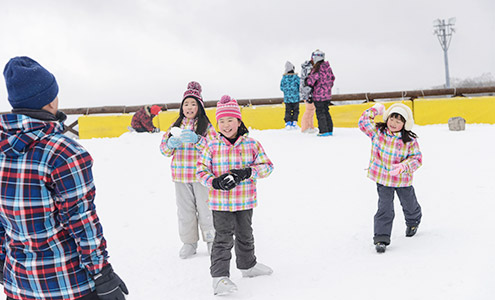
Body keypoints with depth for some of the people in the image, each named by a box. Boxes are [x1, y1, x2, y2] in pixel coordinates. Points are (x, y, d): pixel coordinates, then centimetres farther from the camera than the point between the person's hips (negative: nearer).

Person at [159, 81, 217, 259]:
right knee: (185, 210, 9)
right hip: (180, 176, 4)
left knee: (205, 208, 5)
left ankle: (211, 240, 22)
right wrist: (171, 143, -15)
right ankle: (189, 242, 22)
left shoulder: (206, 126, -2)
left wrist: (197, 139, -27)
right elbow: (164, 150, 8)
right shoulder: (176, 126, 9)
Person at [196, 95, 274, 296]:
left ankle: (248, 265, 43)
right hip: (220, 202, -2)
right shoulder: (212, 147, -5)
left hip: (245, 202, 3)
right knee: (223, 239, -4)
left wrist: (247, 173, -21)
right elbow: (202, 170, -2)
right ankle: (219, 277, 2)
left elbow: (266, 165, -4)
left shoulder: (251, 144, -4)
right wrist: (215, 182, -21)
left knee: (245, 235, 22)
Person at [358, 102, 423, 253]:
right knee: (385, 208, -7)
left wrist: (403, 166, -29)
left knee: (409, 204, 22)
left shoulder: (410, 140, -14)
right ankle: (381, 238, 0)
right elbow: (363, 122, -7)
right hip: (382, 178, 0)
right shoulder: (378, 131, -8)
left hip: (403, 179, 1)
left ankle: (413, 221, 55)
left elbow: (417, 158, -12)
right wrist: (375, 110, -4)